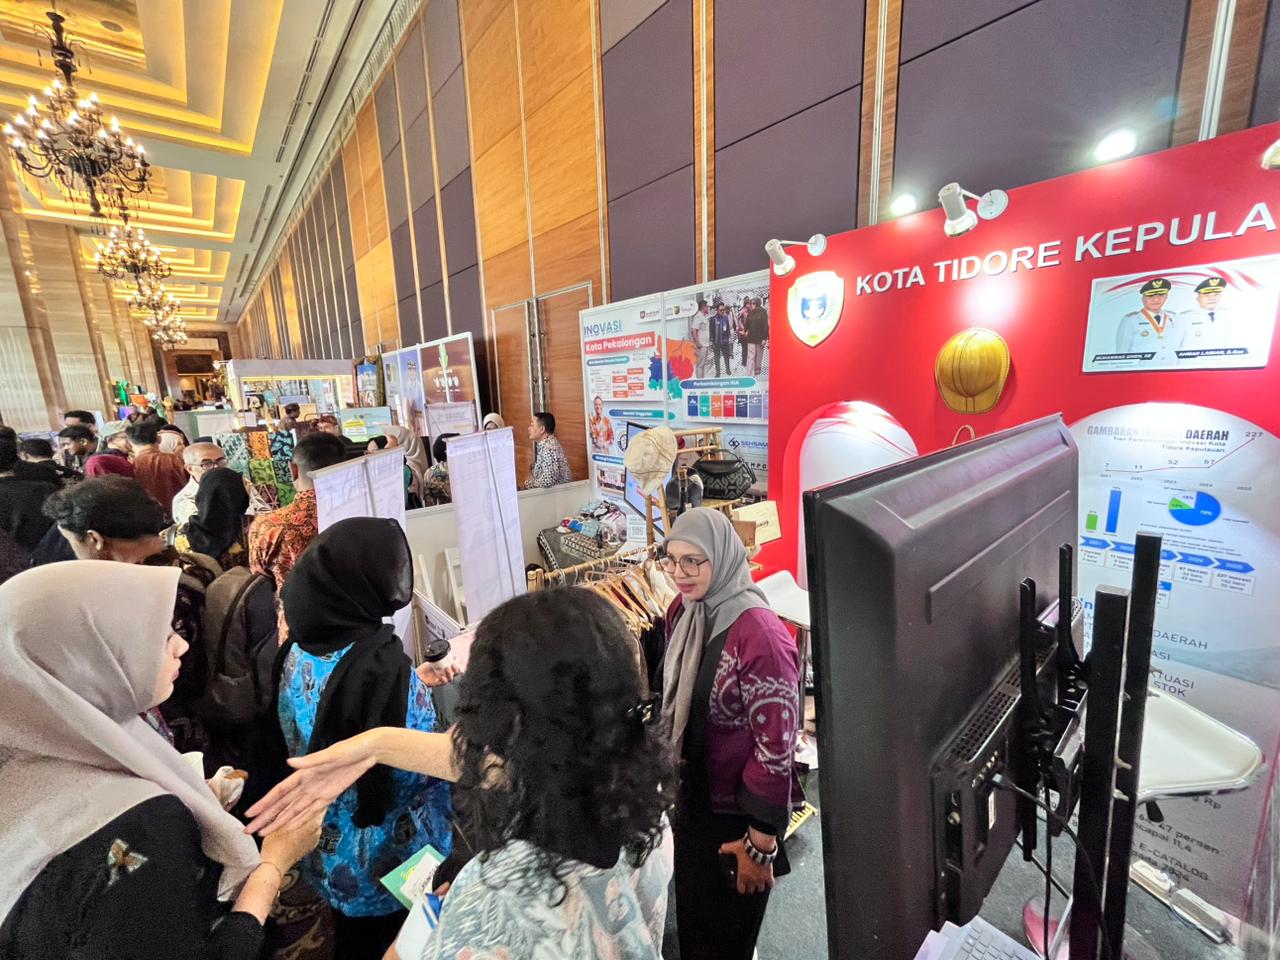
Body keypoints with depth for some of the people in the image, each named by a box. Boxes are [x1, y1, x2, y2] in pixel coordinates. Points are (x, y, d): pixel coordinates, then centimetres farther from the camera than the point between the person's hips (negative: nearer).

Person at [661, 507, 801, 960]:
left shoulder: (758, 635, -31)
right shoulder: (682, 610, -7)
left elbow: (777, 744, -24)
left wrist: (761, 841, -16)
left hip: (740, 809, -6)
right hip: (692, 793, 7)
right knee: (690, 910, 29)